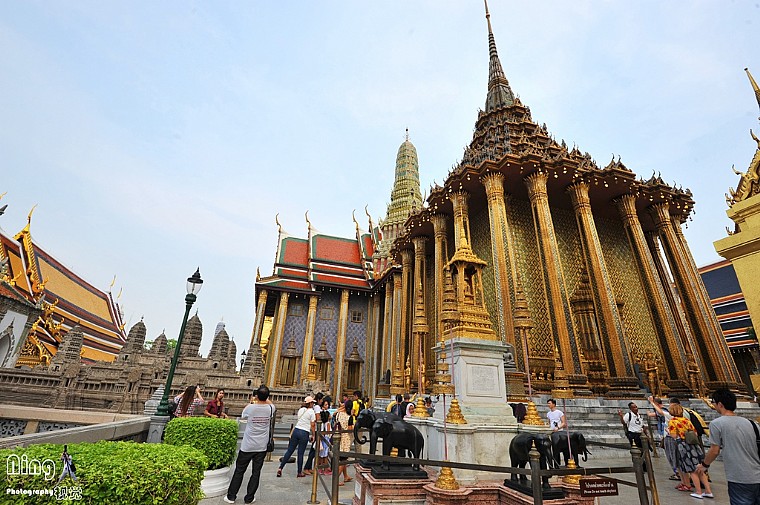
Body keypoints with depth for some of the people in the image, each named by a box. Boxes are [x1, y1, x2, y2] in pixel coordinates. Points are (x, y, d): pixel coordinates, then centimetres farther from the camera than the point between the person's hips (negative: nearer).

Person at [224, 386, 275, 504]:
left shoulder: (250, 407, -17)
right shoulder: (270, 408, -11)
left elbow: (242, 416, 7)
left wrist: (251, 403, 18)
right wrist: (265, 398, 21)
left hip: (247, 446, -1)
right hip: (262, 447, 1)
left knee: (239, 471, 15)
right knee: (256, 472, 11)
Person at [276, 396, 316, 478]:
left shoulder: (300, 410, 10)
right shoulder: (311, 411, -7)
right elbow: (312, 425, -6)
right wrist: (313, 435, 5)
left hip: (296, 430, 5)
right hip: (304, 433, -5)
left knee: (289, 451, 12)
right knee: (300, 453, 4)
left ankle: (280, 468, 10)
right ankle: (299, 472, 15)